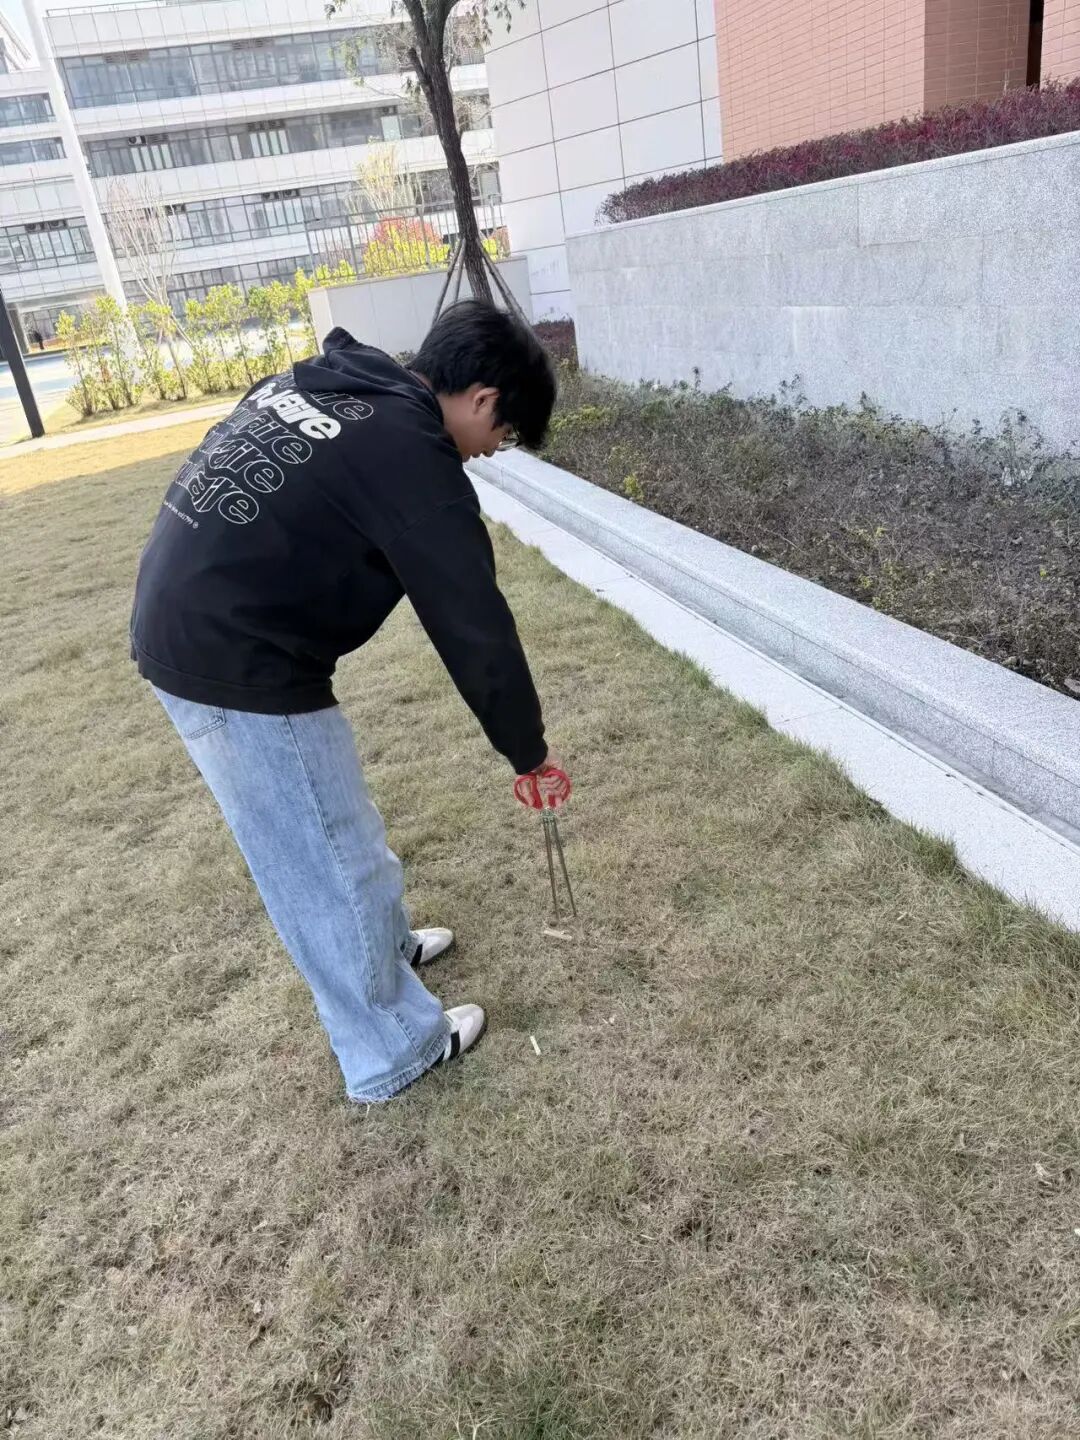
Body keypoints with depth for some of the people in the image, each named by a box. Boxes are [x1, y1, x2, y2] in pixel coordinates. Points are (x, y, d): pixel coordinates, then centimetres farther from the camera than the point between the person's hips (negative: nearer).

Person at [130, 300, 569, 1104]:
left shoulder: (312, 384, 11)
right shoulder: (412, 456, -16)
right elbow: (474, 625, -13)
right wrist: (529, 751, 0)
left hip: (181, 632, 9)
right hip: (241, 670, -9)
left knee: (333, 830, 25)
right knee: (330, 862, 6)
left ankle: (383, 946, 47)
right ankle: (394, 1050, 25)